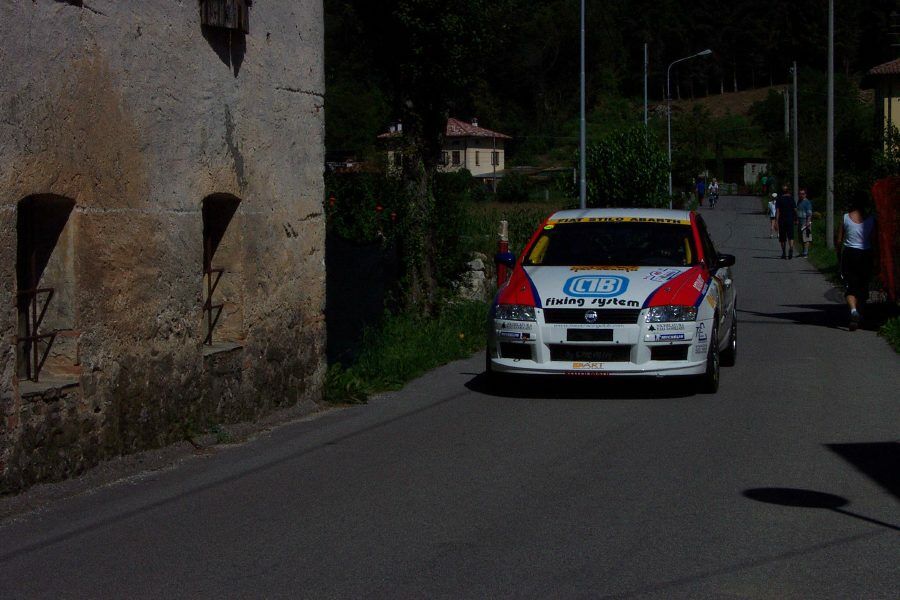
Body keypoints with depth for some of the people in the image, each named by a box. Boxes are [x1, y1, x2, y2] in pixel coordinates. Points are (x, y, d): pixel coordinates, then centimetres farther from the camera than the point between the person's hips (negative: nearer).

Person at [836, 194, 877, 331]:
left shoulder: (846, 217, -4)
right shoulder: (871, 219, -5)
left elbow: (839, 241, -1)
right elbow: (873, 240, -3)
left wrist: (839, 256, 10)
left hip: (849, 253, -1)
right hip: (866, 254, 1)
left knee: (850, 285, -2)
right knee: (863, 286, 16)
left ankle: (853, 310, -26)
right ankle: (860, 312, 25)